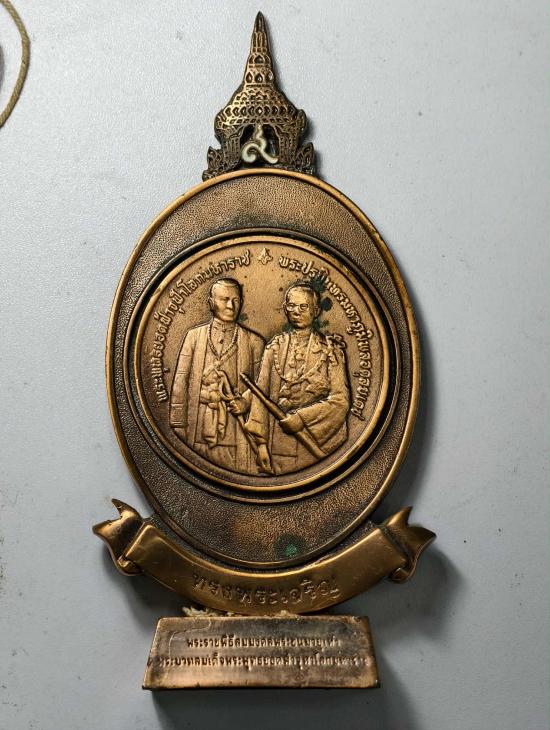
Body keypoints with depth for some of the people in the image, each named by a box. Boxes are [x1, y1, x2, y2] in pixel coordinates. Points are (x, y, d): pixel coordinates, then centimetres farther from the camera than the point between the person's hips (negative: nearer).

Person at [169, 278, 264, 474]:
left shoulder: (253, 341, 8)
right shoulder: (194, 336, 8)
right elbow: (180, 383, 5)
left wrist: (246, 402, -8)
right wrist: (178, 428, -1)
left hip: (237, 427, 0)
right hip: (198, 426, 0)